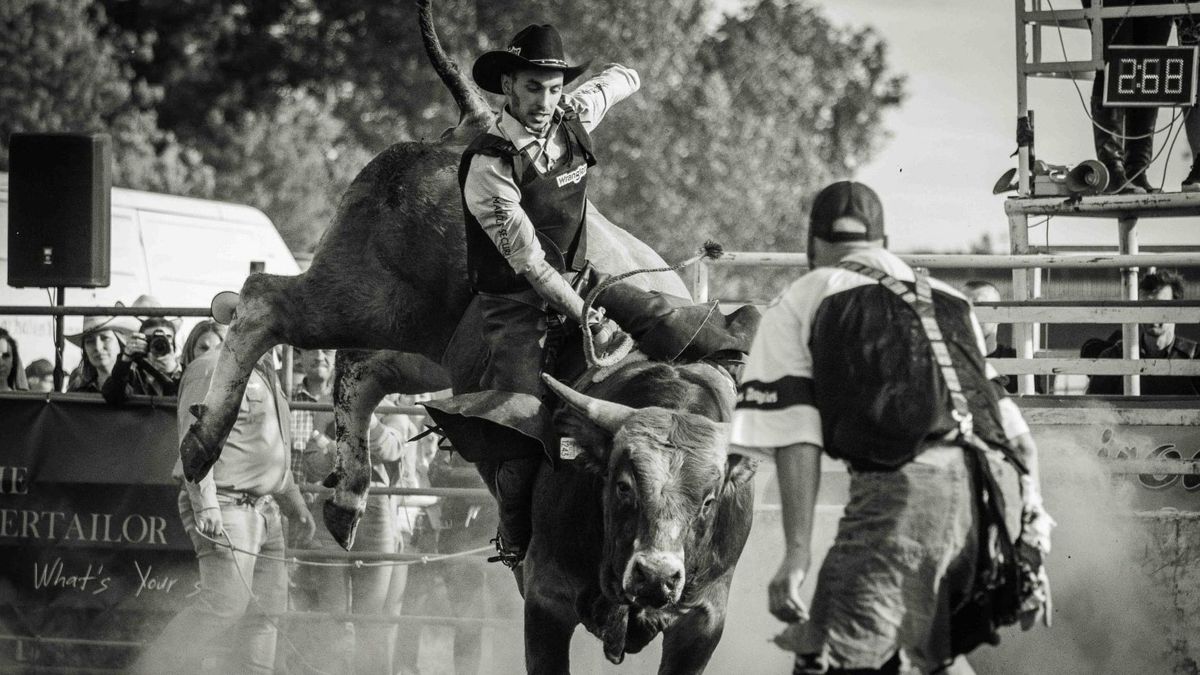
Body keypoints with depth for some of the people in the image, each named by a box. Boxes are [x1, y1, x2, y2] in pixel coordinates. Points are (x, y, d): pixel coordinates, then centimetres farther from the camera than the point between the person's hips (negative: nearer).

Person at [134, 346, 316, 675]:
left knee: (262, 611, 5)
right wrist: (205, 505, -28)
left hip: (263, 510, 10)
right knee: (225, 602, -19)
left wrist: (295, 505, 28)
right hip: (226, 509, -10)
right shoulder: (213, 371, -10)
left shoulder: (264, 375, 21)